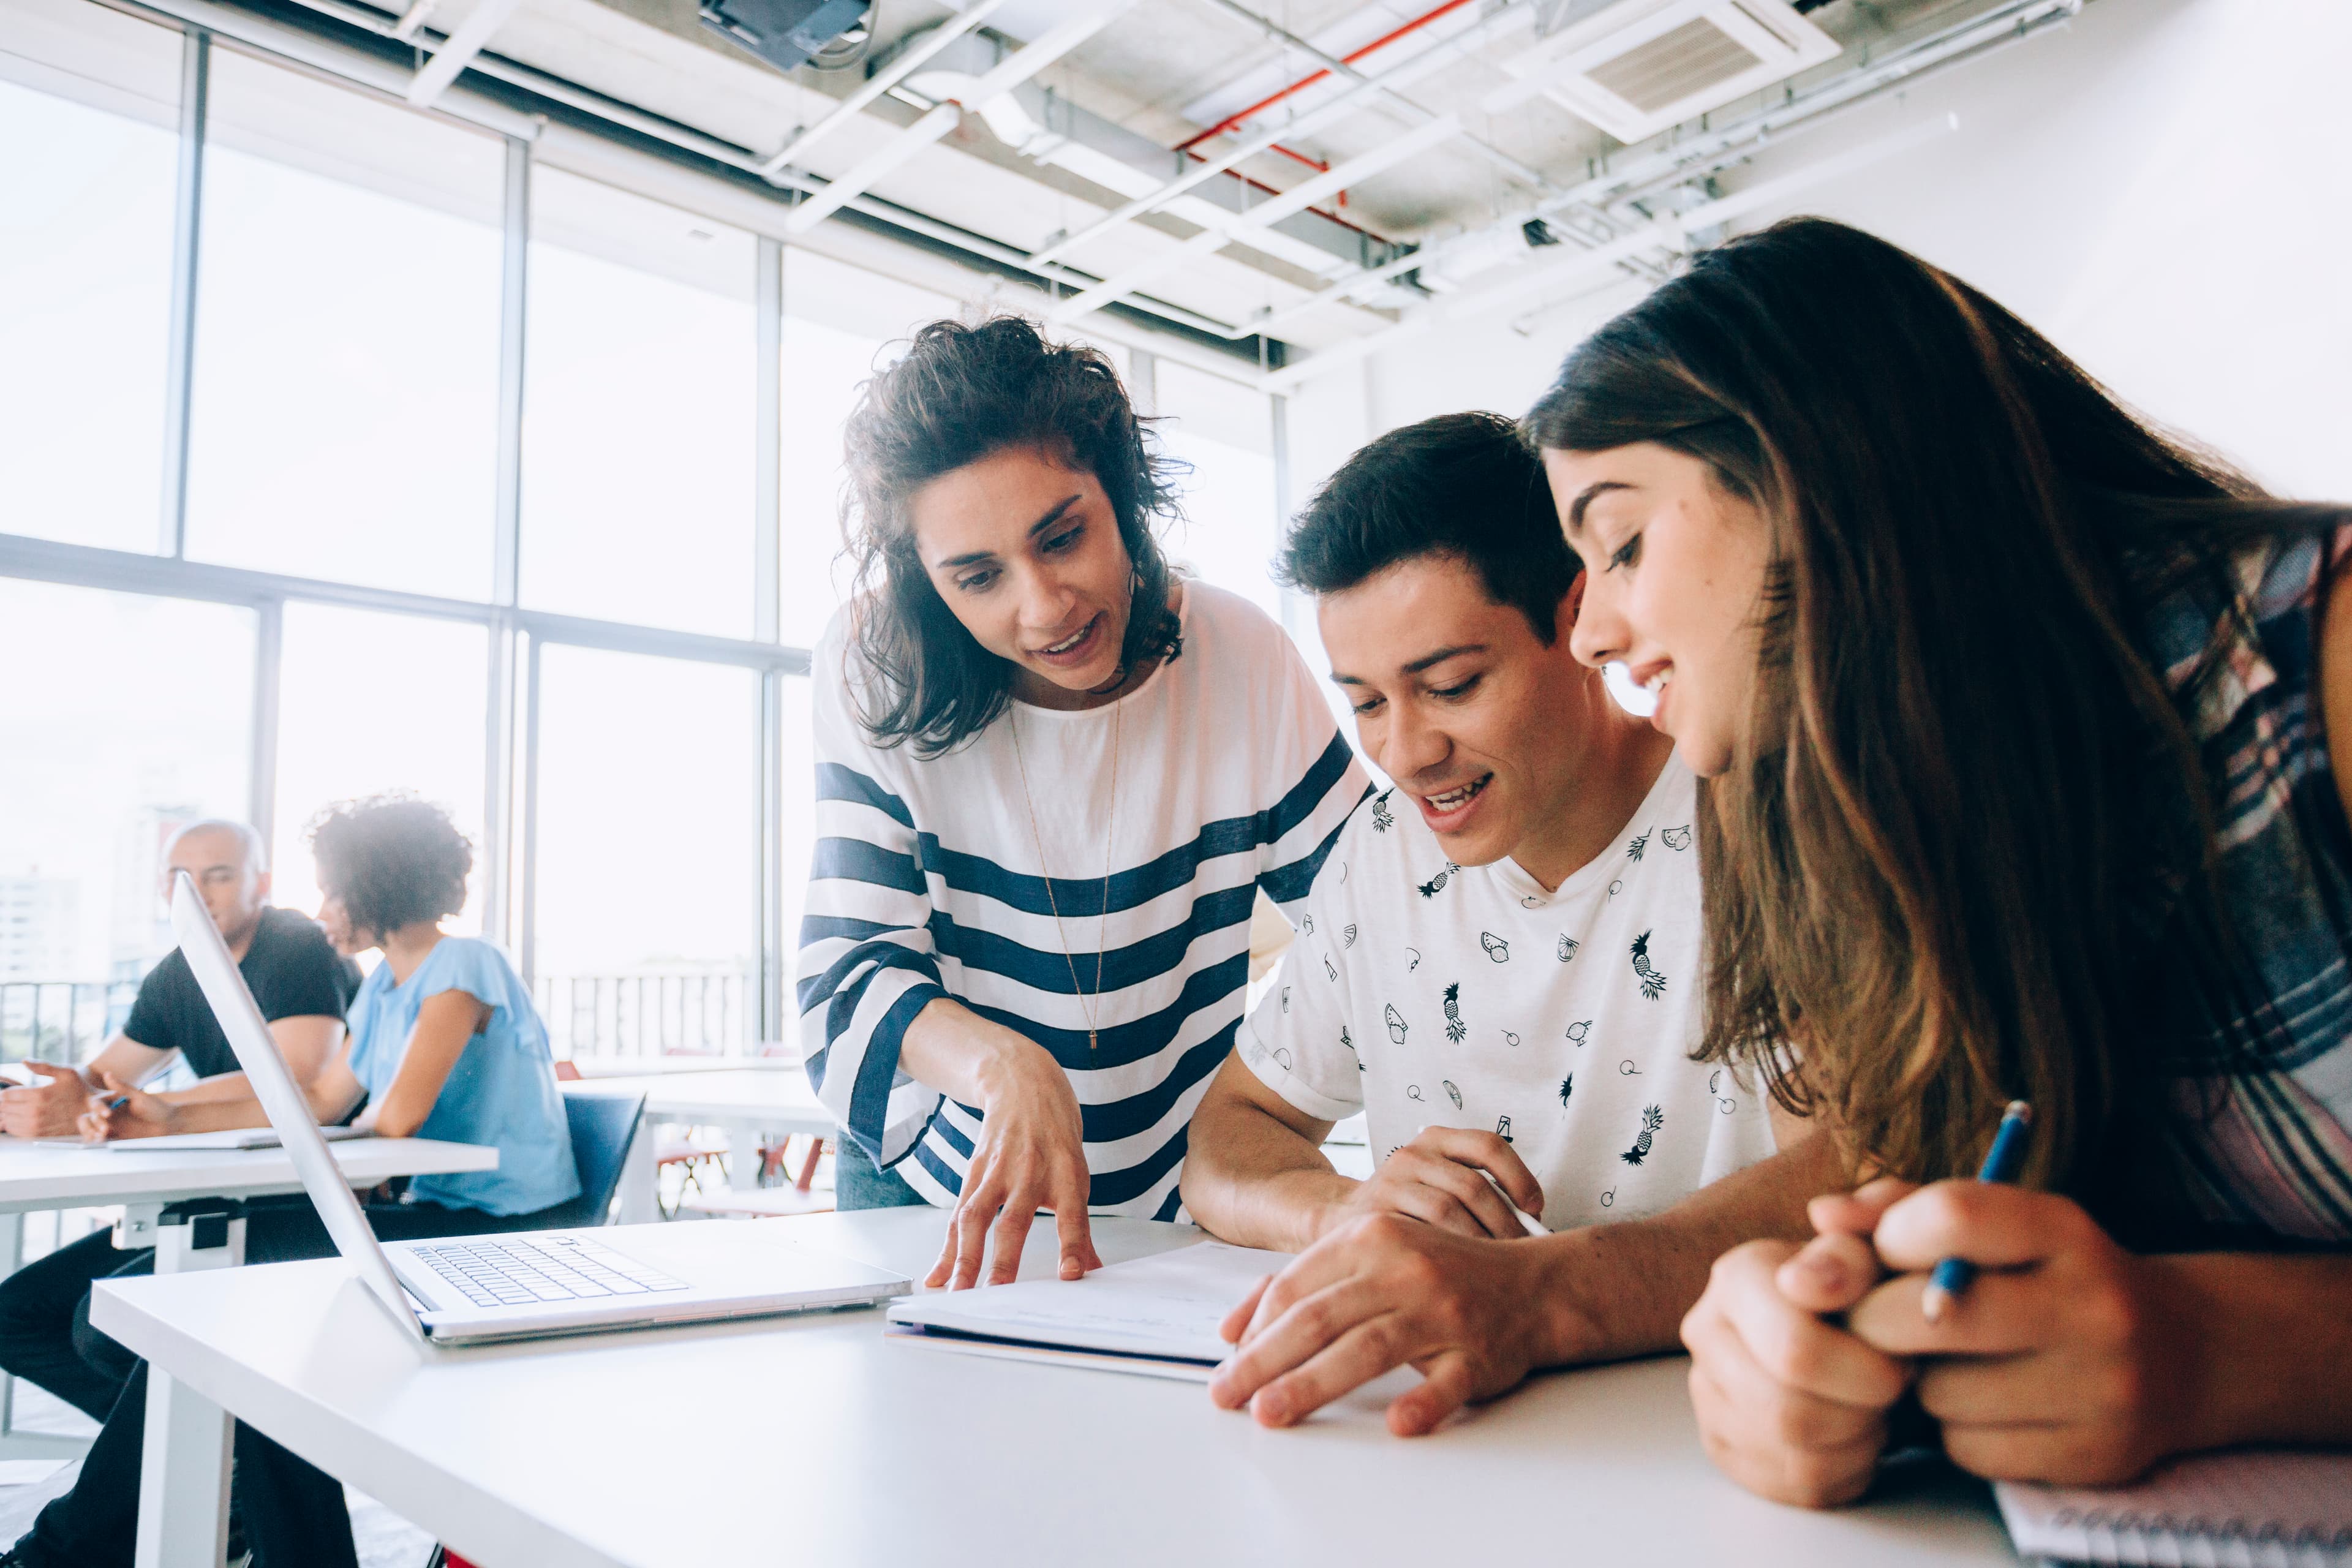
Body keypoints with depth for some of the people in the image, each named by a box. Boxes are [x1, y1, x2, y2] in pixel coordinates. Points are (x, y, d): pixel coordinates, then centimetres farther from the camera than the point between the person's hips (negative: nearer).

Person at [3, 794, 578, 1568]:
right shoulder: (383, 984, 17)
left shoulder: (464, 966, -14)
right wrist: (169, 1117, 5)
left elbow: (399, 1115, -22)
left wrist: (364, 1122, 1)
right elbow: (318, 1103, 14)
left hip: (505, 1236, -9)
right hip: (437, 1216, 9)